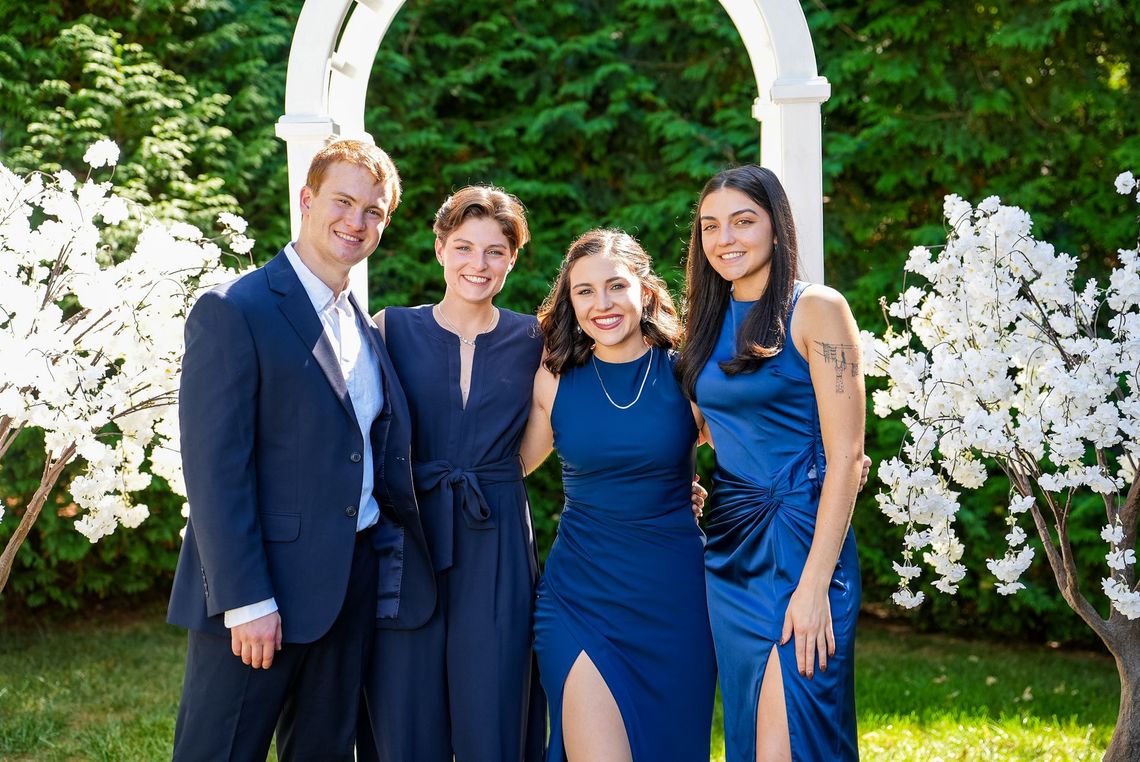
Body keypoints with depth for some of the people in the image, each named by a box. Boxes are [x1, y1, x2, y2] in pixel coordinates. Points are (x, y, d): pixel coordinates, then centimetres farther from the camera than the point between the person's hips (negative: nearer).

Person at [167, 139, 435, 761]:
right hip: (258, 594, -7)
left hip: (354, 585, 7)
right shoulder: (234, 312, -10)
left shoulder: (364, 327, 14)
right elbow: (215, 471, -15)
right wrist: (245, 600, -19)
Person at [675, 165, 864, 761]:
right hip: (729, 544, 6)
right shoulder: (710, 321, 12)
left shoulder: (816, 310, -7)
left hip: (803, 539, -6)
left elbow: (845, 456, -13)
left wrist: (814, 584, -19)